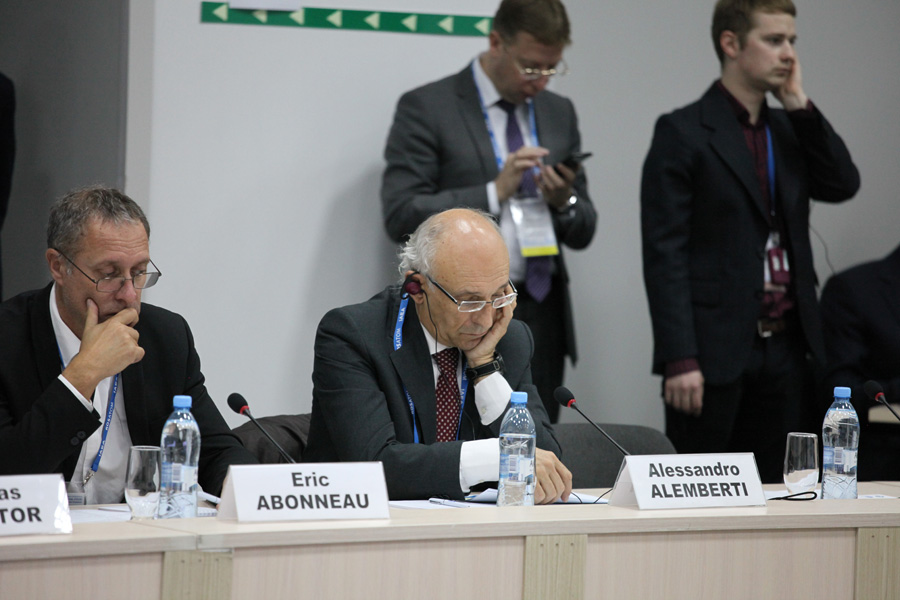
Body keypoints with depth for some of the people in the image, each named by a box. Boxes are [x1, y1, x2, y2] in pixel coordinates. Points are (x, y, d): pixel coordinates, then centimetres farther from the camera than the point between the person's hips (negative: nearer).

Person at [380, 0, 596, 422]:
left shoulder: (559, 113, 15)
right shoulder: (427, 108, -1)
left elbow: (582, 233, 18)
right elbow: (401, 216, -10)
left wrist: (565, 202, -5)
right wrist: (494, 193, -16)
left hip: (542, 320, 5)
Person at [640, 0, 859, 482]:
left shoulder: (790, 129, 16)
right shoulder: (682, 132, -5)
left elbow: (843, 185, 2)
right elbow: (664, 253, -10)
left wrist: (799, 104, -2)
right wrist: (679, 359, -17)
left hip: (786, 347, 6)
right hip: (715, 350, -6)